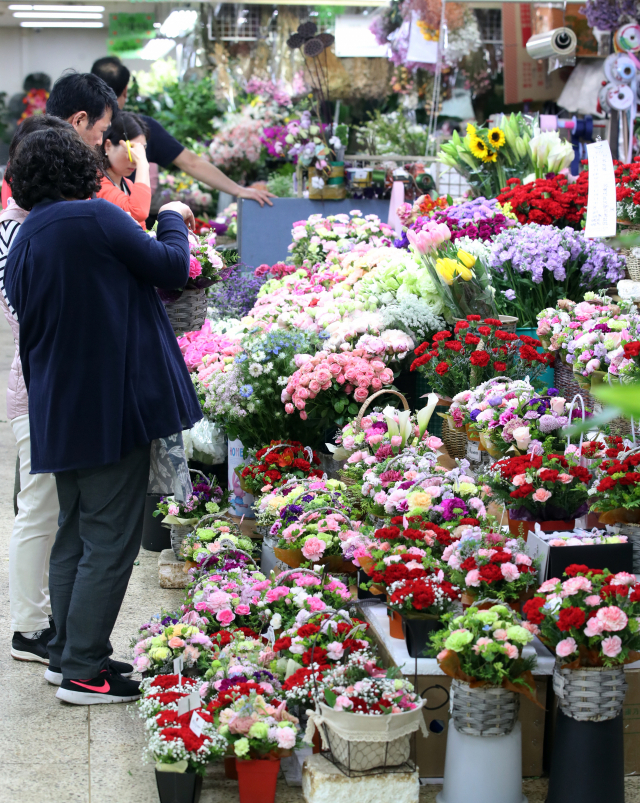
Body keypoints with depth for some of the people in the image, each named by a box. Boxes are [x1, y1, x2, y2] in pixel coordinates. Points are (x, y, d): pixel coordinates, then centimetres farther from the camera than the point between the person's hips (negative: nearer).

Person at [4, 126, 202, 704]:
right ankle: (83, 670, 2)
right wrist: (173, 219, 11)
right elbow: (171, 269, -7)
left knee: (74, 536, 18)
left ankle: (65, 654, 26)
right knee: (110, 540, -2)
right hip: (114, 407, -8)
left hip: (58, 414, 8)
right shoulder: (94, 218, -13)